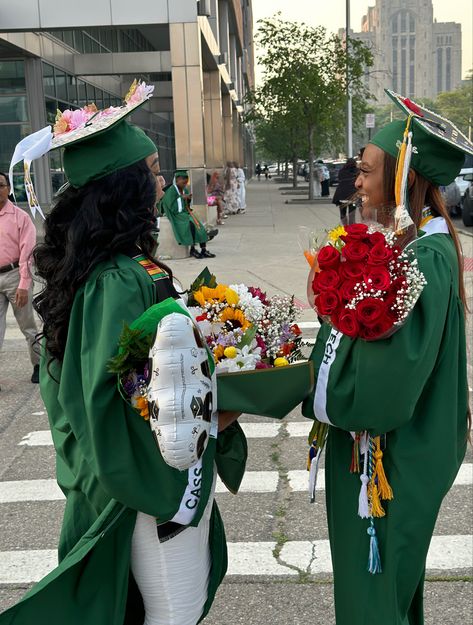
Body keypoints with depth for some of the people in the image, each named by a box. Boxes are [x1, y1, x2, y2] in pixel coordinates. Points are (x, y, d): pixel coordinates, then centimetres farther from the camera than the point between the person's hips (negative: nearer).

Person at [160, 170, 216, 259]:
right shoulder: (171, 191, -11)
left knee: (200, 226, -16)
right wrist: (182, 198, -17)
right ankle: (192, 250, -22)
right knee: (191, 224, -30)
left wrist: (189, 199, -3)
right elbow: (172, 207, -16)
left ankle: (203, 250, -19)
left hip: (185, 213, 7)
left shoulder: (185, 190, 11)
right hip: (176, 215, -7)